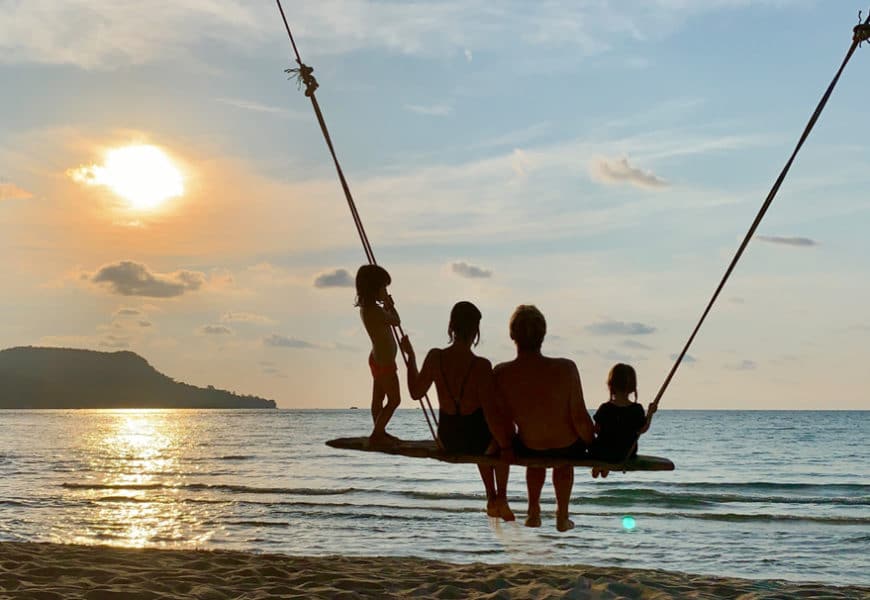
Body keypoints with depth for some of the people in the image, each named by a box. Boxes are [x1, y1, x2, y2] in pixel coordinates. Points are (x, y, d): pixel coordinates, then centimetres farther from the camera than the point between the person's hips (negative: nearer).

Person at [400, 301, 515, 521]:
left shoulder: (435, 357, -15)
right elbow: (491, 415, -23)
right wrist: (507, 446, -6)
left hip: (447, 439, 4)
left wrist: (410, 355, 13)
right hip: (474, 440, -4)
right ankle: (501, 498, 36)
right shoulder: (481, 366, -26)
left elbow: (416, 392, 2)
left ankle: (492, 498, 47)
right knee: (501, 434, 35)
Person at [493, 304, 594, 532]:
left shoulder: (500, 374, -23)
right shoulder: (565, 368, -28)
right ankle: (562, 516, 50)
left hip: (527, 450, 1)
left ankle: (534, 512, 49)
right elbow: (580, 421, -21)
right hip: (569, 448, -1)